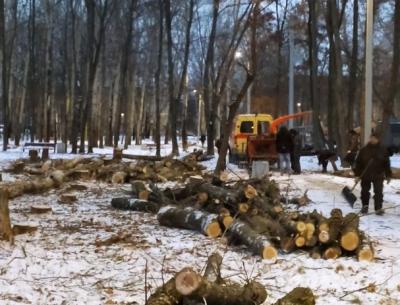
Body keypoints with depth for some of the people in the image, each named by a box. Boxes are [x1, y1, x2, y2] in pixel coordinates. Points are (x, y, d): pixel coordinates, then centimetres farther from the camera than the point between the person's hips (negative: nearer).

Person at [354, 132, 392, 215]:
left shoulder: (383, 150, -1)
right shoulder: (363, 150, -2)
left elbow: (387, 164, 3)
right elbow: (358, 162, 1)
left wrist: (388, 175, 2)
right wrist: (357, 174, -3)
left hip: (378, 176, -1)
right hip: (365, 175, 1)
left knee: (378, 192, -4)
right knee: (365, 191, 12)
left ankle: (378, 208, 1)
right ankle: (365, 206, 30)